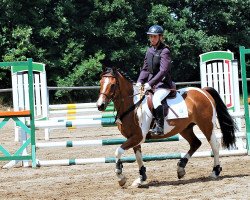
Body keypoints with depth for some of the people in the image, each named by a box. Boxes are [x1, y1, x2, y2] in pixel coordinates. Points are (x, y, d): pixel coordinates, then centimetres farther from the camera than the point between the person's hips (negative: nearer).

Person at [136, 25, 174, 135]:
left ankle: (160, 127, -32)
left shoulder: (164, 51, -12)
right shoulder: (150, 50, 12)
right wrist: (139, 81, -1)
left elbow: (163, 71, -21)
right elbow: (145, 69, 15)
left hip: (163, 84, -9)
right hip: (151, 83, 9)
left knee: (156, 99, -33)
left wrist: (150, 84, -26)